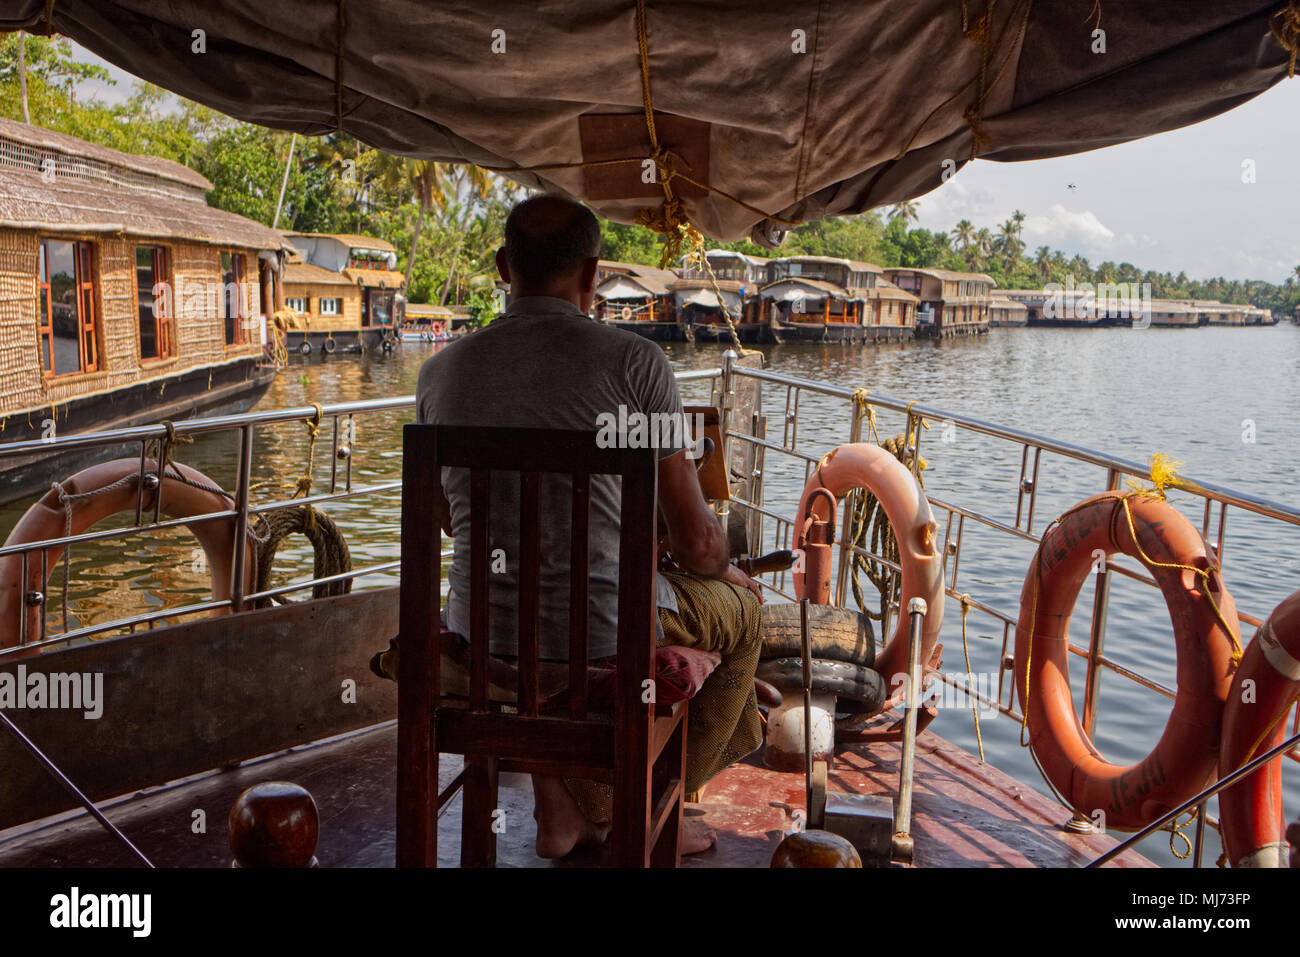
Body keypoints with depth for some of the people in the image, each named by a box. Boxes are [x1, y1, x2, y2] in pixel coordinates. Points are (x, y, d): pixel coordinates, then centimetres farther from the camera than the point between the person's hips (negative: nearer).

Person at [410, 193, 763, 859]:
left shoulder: (439, 371, 2)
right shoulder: (634, 361, -11)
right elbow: (695, 540, -7)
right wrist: (724, 571, 17)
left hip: (478, 632, 5)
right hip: (602, 635, -4)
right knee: (740, 606, 25)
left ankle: (560, 811, 39)